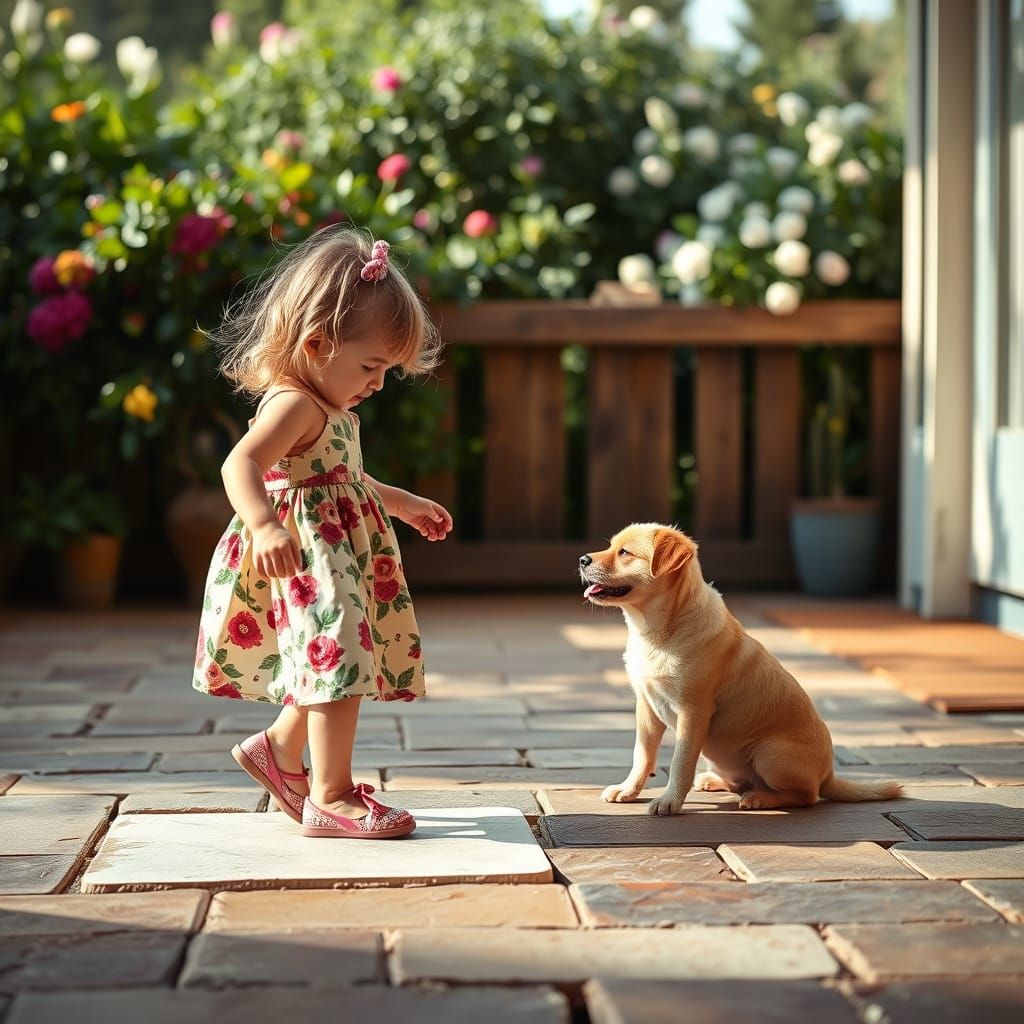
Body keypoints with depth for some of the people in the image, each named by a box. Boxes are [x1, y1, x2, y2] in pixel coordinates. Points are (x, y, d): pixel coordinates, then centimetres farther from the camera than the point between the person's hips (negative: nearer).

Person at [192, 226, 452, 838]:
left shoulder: (331, 410, 13)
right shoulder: (295, 404, -20)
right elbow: (241, 465, -36)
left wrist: (405, 504, 39)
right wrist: (264, 525, -51)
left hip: (339, 558, 10)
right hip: (308, 560, -10)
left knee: (334, 669, 19)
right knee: (341, 662, -8)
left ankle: (280, 751, 37)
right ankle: (331, 799, 2)